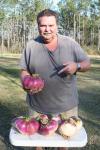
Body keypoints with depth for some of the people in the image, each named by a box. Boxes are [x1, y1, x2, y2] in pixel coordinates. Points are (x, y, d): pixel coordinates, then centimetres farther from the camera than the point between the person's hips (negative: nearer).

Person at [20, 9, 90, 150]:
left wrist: (77, 66, -22)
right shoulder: (31, 45, -2)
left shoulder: (70, 43, -4)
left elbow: (87, 63, 1)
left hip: (66, 106, 0)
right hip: (38, 107, 1)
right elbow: (24, 71, 4)